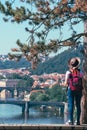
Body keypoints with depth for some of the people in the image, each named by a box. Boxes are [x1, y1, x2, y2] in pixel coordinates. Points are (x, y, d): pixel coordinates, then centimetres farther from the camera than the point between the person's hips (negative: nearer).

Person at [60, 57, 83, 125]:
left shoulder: (68, 72, -5)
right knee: (78, 105, 7)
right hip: (79, 90, 2)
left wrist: (63, 84, 14)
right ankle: (78, 121, 8)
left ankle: (71, 120, -3)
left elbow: (66, 83, -6)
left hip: (71, 90, -2)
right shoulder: (80, 72, 1)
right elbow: (82, 83, -1)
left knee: (71, 105, 1)